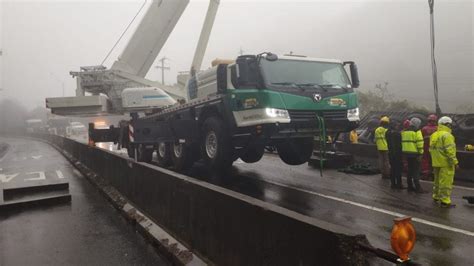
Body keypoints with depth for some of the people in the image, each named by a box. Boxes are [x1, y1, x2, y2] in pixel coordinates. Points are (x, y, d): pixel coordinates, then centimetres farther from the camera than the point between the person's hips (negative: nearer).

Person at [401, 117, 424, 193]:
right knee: (416, 171, -4)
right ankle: (417, 188, -3)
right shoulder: (417, 131, -9)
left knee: (410, 170, 14)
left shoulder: (404, 131, 13)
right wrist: (420, 153, -11)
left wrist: (404, 152, 15)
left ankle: (410, 186, 18)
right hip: (414, 153, -7)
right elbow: (420, 143, -15)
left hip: (406, 153, 7)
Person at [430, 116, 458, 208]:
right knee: (446, 182, -4)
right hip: (446, 163, -9)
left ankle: (436, 197, 30)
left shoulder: (434, 135, 13)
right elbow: (449, 150, -20)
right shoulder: (447, 135, -14)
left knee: (437, 180, 19)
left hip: (436, 163, 9)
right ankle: (445, 201, -2)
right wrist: (455, 162, -16)